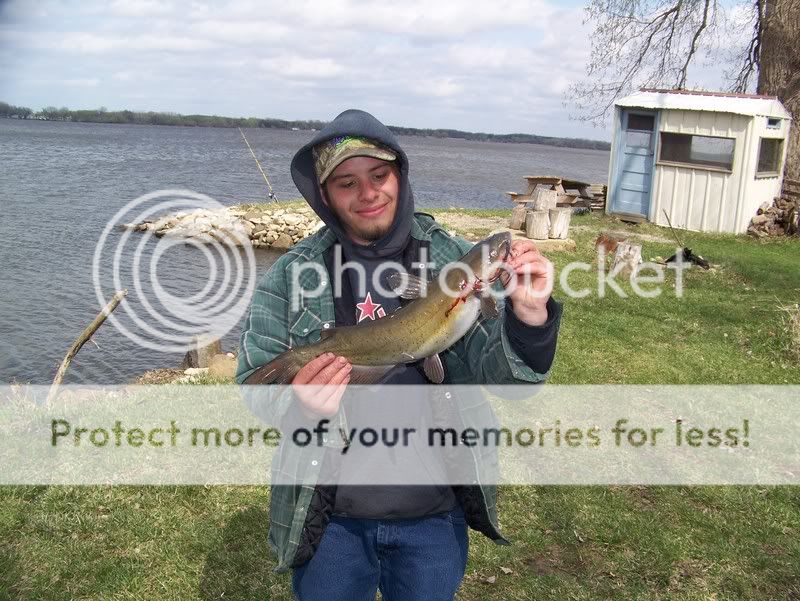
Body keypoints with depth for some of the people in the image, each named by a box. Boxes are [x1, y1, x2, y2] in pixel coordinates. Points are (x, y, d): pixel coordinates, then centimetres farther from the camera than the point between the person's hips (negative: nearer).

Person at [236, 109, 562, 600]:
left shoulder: (457, 261, -7)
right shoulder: (291, 275, -6)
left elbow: (502, 377, -12)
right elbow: (255, 384, -6)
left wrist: (528, 316, -31)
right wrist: (294, 405, -28)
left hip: (435, 513, 1)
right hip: (327, 518, 0)